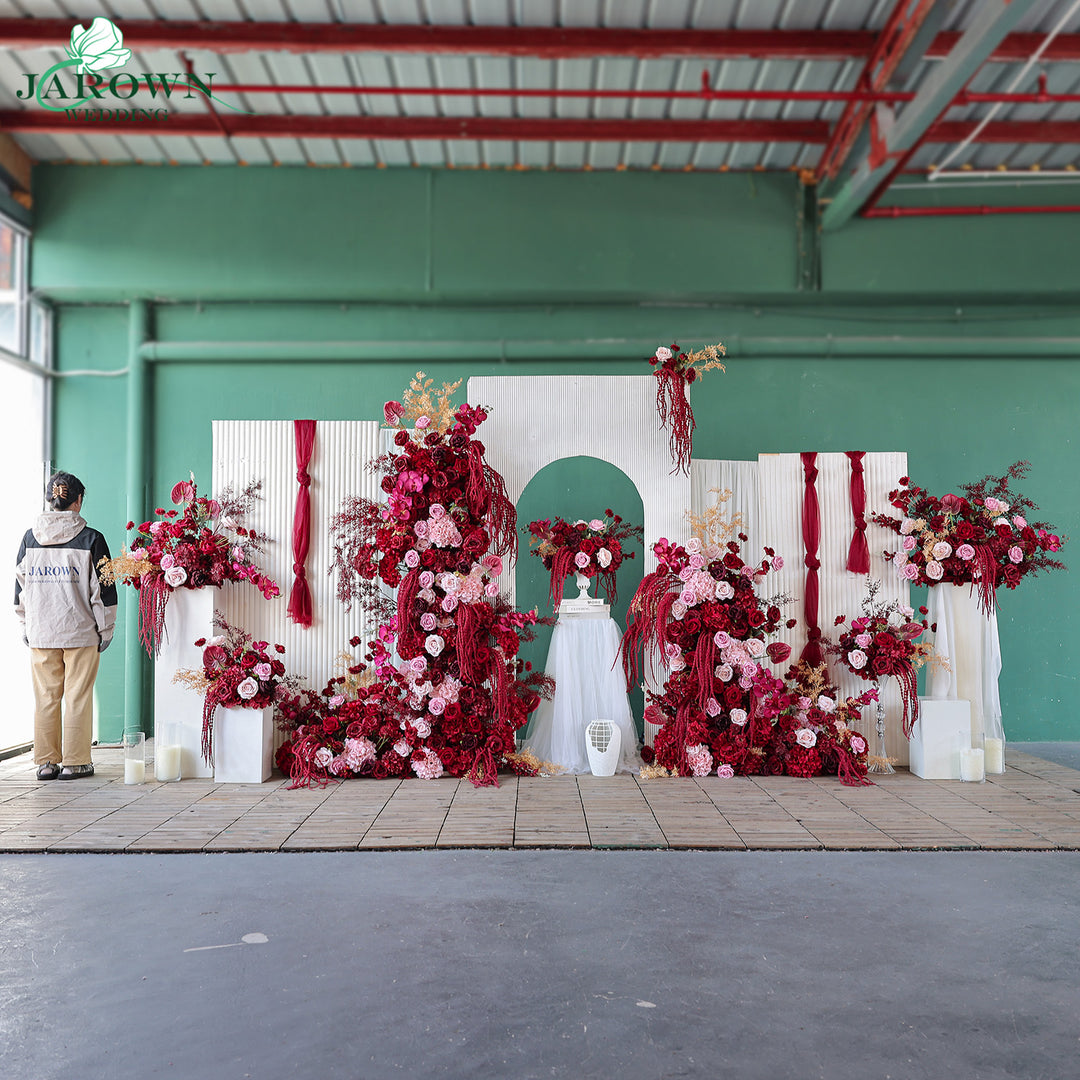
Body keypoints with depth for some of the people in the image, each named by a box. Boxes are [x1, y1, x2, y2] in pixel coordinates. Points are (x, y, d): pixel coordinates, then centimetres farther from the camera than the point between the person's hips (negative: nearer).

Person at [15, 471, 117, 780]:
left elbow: (20, 584, 10)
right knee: (78, 697, 4)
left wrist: (25, 626, 19)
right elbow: (104, 588, -5)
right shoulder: (91, 539, -7)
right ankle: (75, 763, 9)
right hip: (81, 631, -3)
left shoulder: (30, 537, 3)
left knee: (45, 697, 10)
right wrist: (106, 628, 4)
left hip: (40, 631, 3)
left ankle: (46, 762, 16)